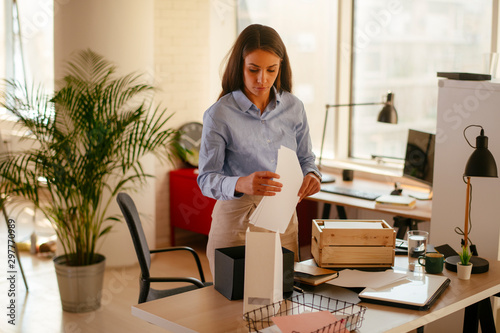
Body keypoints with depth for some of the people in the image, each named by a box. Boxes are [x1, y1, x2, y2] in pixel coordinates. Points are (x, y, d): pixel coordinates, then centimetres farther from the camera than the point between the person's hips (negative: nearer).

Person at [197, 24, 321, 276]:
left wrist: (311, 175, -10)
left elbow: (305, 158, 13)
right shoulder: (219, 114, -10)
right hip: (236, 221, -3)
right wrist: (240, 184, -30)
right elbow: (206, 179, -11)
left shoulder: (293, 107, 3)